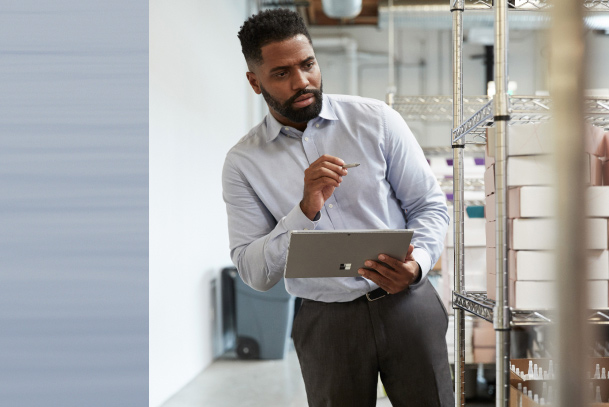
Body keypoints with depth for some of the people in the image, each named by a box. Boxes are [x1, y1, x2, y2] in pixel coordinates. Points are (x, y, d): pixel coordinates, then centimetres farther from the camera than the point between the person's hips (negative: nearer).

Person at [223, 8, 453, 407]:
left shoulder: (377, 119, -1)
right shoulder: (244, 162, -1)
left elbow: (430, 205, 2)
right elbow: (254, 273, -6)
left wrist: (416, 264, -18)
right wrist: (306, 210, -20)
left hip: (407, 304, 0)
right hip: (327, 325, 0)